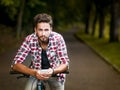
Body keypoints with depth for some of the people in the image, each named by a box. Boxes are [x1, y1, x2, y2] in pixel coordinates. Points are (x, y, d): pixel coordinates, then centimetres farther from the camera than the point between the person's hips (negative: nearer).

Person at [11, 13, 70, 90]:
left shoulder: (58, 38, -24)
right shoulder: (30, 40, -23)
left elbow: (65, 64, -22)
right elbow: (15, 64, -26)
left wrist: (52, 71, -44)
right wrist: (34, 72, -44)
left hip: (55, 73, 0)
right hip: (36, 73, 0)